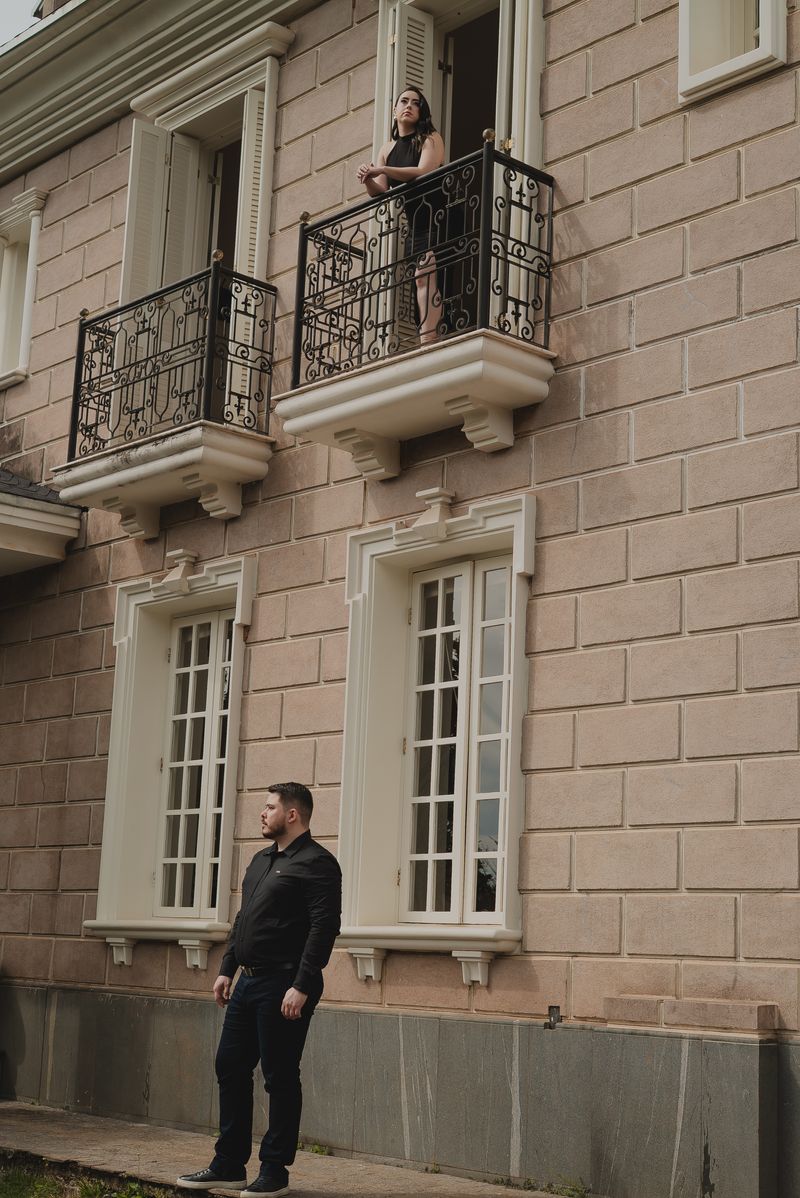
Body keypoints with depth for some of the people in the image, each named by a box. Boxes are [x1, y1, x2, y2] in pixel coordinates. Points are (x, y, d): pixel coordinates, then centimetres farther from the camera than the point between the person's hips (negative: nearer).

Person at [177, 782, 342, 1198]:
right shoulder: (261, 860, 18)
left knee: (280, 1078, -1)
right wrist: (227, 969, 16)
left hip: (283, 987, -9)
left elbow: (324, 929, -18)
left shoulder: (316, 863, -11)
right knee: (230, 1067, 12)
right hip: (249, 982, 9)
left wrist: (301, 986, -23)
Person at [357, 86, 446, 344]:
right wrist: (368, 179, -16)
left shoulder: (430, 139, -1)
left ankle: (427, 339, -27)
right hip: (414, 219, 6)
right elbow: (380, 192, 8)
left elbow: (424, 172, -19)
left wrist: (382, 170, -22)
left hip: (435, 215, -6)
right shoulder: (388, 149, 15)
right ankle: (428, 341, -8)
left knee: (426, 274, -19)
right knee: (422, 277, -3)